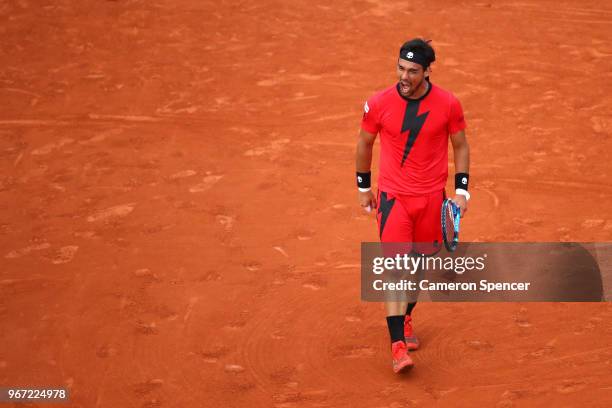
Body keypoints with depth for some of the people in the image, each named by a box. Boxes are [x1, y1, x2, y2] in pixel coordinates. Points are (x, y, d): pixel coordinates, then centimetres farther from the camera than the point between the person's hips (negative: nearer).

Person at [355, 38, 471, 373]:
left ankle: (405, 320, 38)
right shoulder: (379, 104, -10)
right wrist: (363, 187, 13)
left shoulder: (448, 104, -8)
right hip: (392, 196, -2)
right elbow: (365, 143, 7)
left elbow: (460, 146, 6)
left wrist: (461, 190, 0)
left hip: (432, 198, 2)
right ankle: (398, 345, -13)